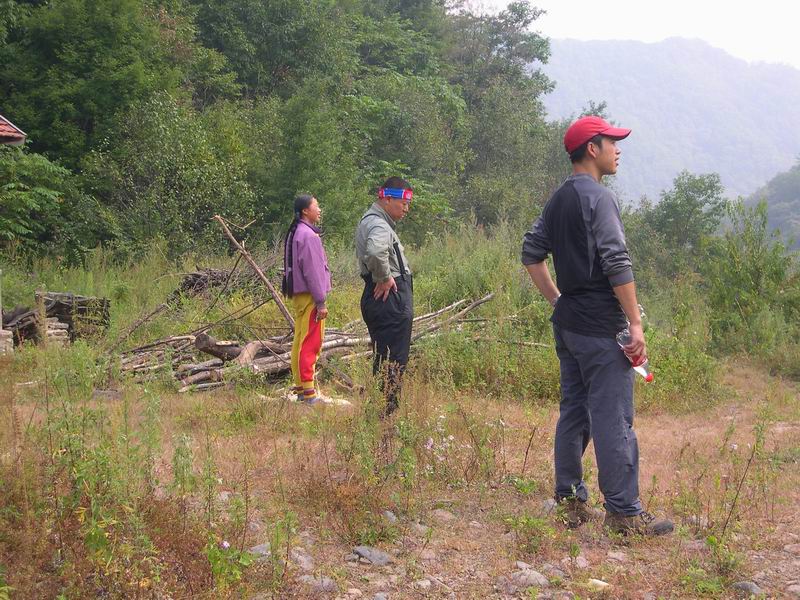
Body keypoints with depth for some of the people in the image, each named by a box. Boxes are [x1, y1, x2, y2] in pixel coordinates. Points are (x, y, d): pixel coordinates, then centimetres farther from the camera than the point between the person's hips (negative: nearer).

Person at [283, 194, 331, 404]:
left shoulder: (295, 233, 15)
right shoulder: (308, 235, -16)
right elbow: (312, 270, -19)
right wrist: (321, 302, -17)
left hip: (299, 295, 10)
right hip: (309, 297, -10)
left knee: (301, 342, 14)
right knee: (311, 343, -9)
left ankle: (300, 387, 20)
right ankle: (308, 391, -9)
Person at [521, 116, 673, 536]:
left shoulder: (557, 200, 14)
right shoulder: (598, 197, -13)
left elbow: (531, 253, 18)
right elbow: (617, 263, -19)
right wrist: (635, 324, -18)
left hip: (567, 324, 9)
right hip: (601, 327, -9)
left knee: (574, 412, 14)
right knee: (614, 419, -5)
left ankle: (569, 501, 20)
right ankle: (623, 512, -2)